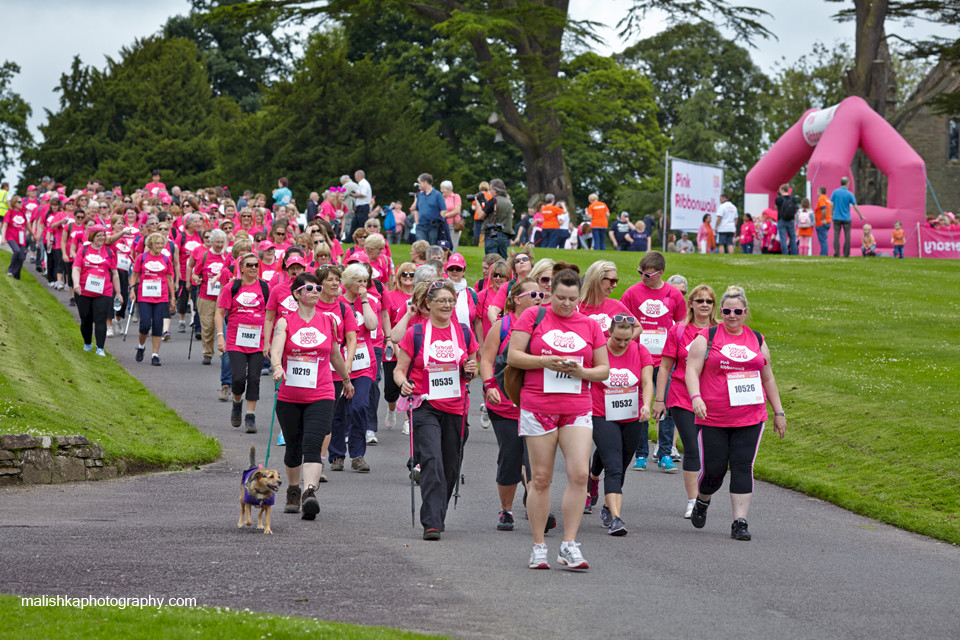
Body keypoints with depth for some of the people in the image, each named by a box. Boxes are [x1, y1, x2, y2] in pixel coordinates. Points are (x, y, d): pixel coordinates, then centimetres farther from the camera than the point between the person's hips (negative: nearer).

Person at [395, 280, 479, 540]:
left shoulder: (464, 333, 8)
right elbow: (399, 370, 1)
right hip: (425, 407, -4)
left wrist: (471, 371, -4)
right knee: (432, 462, -17)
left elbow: (472, 368, 19)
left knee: (451, 466, 10)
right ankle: (431, 523, -21)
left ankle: (437, 516, 29)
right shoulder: (416, 333, -1)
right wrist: (403, 383, -20)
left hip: (455, 408, 4)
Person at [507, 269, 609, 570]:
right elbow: (513, 356, -1)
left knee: (579, 474, -11)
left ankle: (569, 545, -4)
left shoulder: (590, 325, 10)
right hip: (538, 407, -2)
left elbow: (603, 369, 12)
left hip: (577, 410, 2)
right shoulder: (533, 316, 4)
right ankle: (538, 547, 11)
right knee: (540, 478, 2)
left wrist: (581, 372, -8)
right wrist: (545, 361, -15)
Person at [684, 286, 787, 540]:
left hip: (750, 418, 2)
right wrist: (696, 397, -23)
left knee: (743, 467, -7)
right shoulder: (706, 338, 2)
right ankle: (702, 501, 32)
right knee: (713, 468, -1)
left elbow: (768, 379, 20)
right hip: (713, 419, -2)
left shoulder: (757, 340, 13)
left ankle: (740, 522, -5)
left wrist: (778, 412, 19)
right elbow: (692, 370, -6)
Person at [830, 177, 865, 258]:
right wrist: (861, 216, 8)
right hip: (846, 218, -1)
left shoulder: (835, 192, -2)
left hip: (837, 218, 1)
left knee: (836, 235, 2)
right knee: (847, 236, 6)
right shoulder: (849, 194, -6)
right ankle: (846, 253, 7)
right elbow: (855, 206, -4)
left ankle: (836, 253, -5)